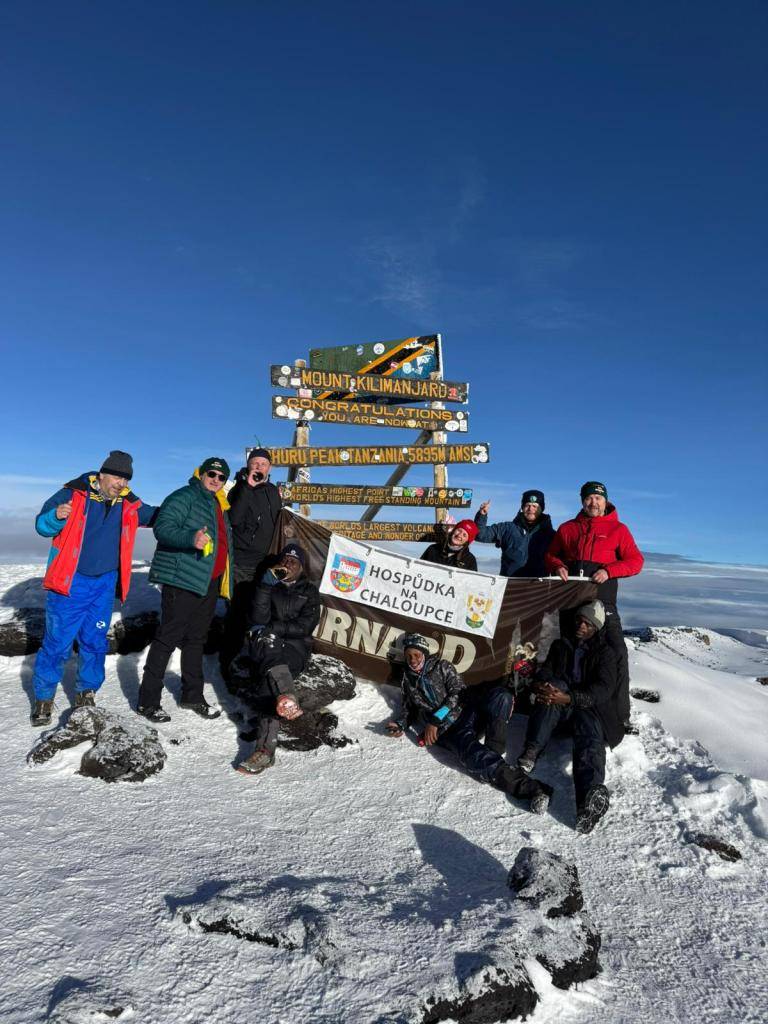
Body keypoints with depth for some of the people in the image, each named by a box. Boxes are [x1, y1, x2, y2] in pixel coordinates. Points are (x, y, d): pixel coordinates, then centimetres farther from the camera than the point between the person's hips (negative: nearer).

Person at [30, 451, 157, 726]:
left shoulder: (129, 504, 4)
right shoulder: (73, 494, -9)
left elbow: (155, 516, 20)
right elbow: (42, 525, -6)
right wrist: (57, 517, -27)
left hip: (105, 584, 4)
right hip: (70, 582, -4)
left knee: (95, 643, 10)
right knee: (57, 642, 1)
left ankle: (86, 693, 27)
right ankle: (43, 698, 19)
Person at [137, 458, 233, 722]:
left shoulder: (220, 506, 19)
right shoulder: (184, 497, -8)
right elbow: (162, 528, -20)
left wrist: (222, 581, 26)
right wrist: (191, 538, -36)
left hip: (210, 582, 9)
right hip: (183, 580, -9)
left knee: (197, 638, 16)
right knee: (168, 638, -5)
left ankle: (192, 695, 27)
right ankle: (148, 701, 5)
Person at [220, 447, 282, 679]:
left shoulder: (273, 492, 15)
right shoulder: (240, 489, -2)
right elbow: (233, 519, -20)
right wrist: (248, 487, -21)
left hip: (266, 563, 6)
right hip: (243, 563, -5)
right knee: (238, 612, -7)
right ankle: (227, 660, 3)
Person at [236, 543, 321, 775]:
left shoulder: (310, 591, 16)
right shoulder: (269, 586, 17)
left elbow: (304, 627, 2)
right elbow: (258, 619, -1)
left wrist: (272, 628, -6)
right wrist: (267, 584, -8)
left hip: (295, 646, -1)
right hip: (266, 644, 1)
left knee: (267, 682, -32)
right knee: (269, 648, -38)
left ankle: (265, 749, -44)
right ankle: (286, 696, -62)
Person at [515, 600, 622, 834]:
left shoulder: (605, 653, 7)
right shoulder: (560, 645, 19)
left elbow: (604, 689, -10)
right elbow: (545, 671, 9)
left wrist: (569, 698, -27)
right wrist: (541, 685, -20)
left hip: (590, 707, -2)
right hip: (559, 708, 2)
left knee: (590, 736, -35)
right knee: (556, 684, -31)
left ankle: (591, 795, -63)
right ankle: (532, 750, -42)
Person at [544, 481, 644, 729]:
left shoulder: (618, 529, 7)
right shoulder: (567, 528, 14)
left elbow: (635, 561, 1)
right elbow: (551, 555, 20)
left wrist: (608, 571, -15)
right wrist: (558, 567, -2)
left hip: (602, 601, -3)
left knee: (617, 654, -13)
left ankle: (621, 715, -5)